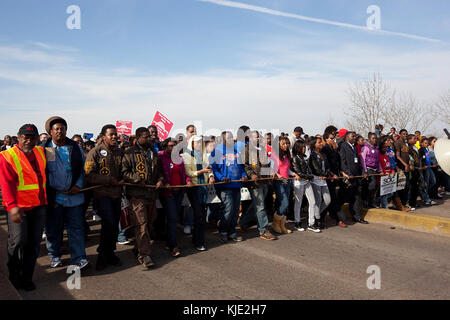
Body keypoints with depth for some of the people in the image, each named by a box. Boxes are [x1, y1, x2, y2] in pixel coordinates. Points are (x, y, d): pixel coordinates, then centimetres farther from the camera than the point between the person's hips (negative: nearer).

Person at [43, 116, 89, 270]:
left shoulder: (75, 148, 7)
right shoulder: (44, 149, 2)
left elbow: (82, 169, 11)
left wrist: (79, 185, -4)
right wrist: (48, 194, -5)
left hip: (73, 195, 1)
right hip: (53, 197, -1)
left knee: (76, 227, 2)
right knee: (53, 227, 10)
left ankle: (78, 257, 7)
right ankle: (55, 256, 28)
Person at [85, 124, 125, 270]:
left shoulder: (120, 152, 12)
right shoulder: (96, 152, -4)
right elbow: (89, 175, -10)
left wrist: (123, 180, 1)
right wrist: (109, 180, -15)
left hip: (116, 194, 6)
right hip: (102, 193, -5)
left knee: (114, 225, 10)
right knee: (109, 223, -15)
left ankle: (110, 254, 26)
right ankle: (102, 255, 5)